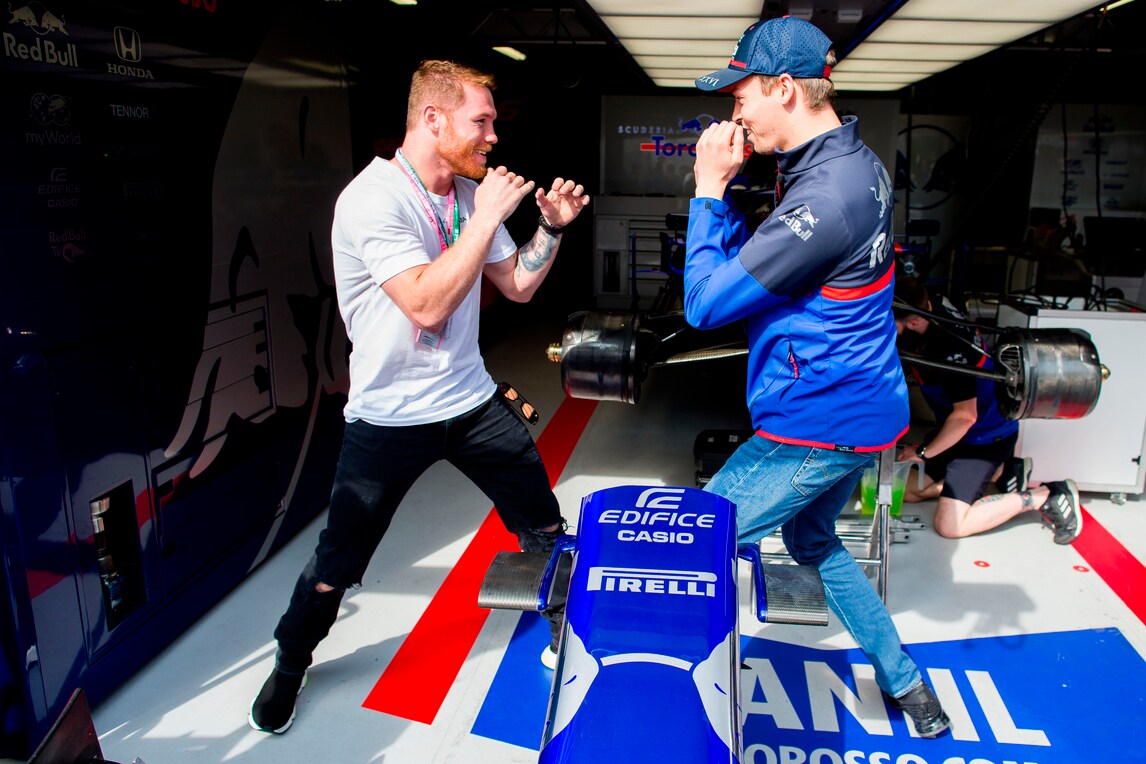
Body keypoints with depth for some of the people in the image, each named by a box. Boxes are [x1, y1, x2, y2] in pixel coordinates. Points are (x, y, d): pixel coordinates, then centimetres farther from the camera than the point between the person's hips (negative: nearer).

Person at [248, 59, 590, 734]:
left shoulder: (469, 194, 4)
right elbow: (427, 304, -30)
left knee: (545, 526, 12)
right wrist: (487, 218, -25)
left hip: (472, 401, 6)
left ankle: (567, 623, 38)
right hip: (390, 418, -6)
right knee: (338, 565, 7)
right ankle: (290, 664, 36)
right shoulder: (373, 198, -19)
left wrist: (553, 226, -4)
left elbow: (518, 286, 10)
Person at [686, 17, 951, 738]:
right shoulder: (854, 162, 8)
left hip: (817, 425, -10)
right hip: (860, 407, 10)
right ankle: (908, 687, 40)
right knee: (812, 541, 27)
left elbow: (707, 303, -21)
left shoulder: (825, 195, -26)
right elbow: (754, 260, 14)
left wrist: (709, 190, -12)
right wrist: (722, 192, 1)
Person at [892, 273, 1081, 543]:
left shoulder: (950, 349, -33)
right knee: (905, 489, 8)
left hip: (986, 437, -9)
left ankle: (1048, 496, 1)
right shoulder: (928, 303, -11)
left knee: (950, 525, -15)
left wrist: (923, 452, -13)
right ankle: (1001, 470, 15)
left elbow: (965, 416, -25)